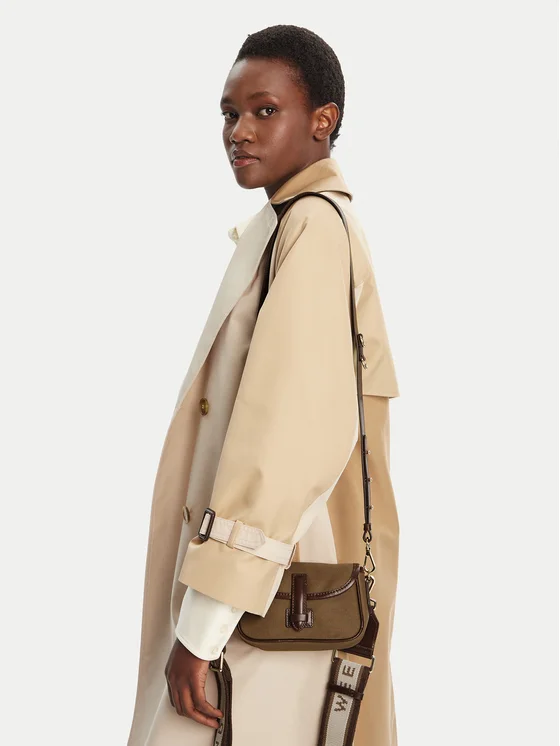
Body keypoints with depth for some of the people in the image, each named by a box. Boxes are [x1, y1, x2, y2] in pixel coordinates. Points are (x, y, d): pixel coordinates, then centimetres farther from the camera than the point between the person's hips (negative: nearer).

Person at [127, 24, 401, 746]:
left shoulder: (312, 227, -16)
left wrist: (202, 625, -24)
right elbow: (371, 383, 18)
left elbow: (291, 429, -25)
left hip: (270, 603, -10)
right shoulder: (328, 222, 14)